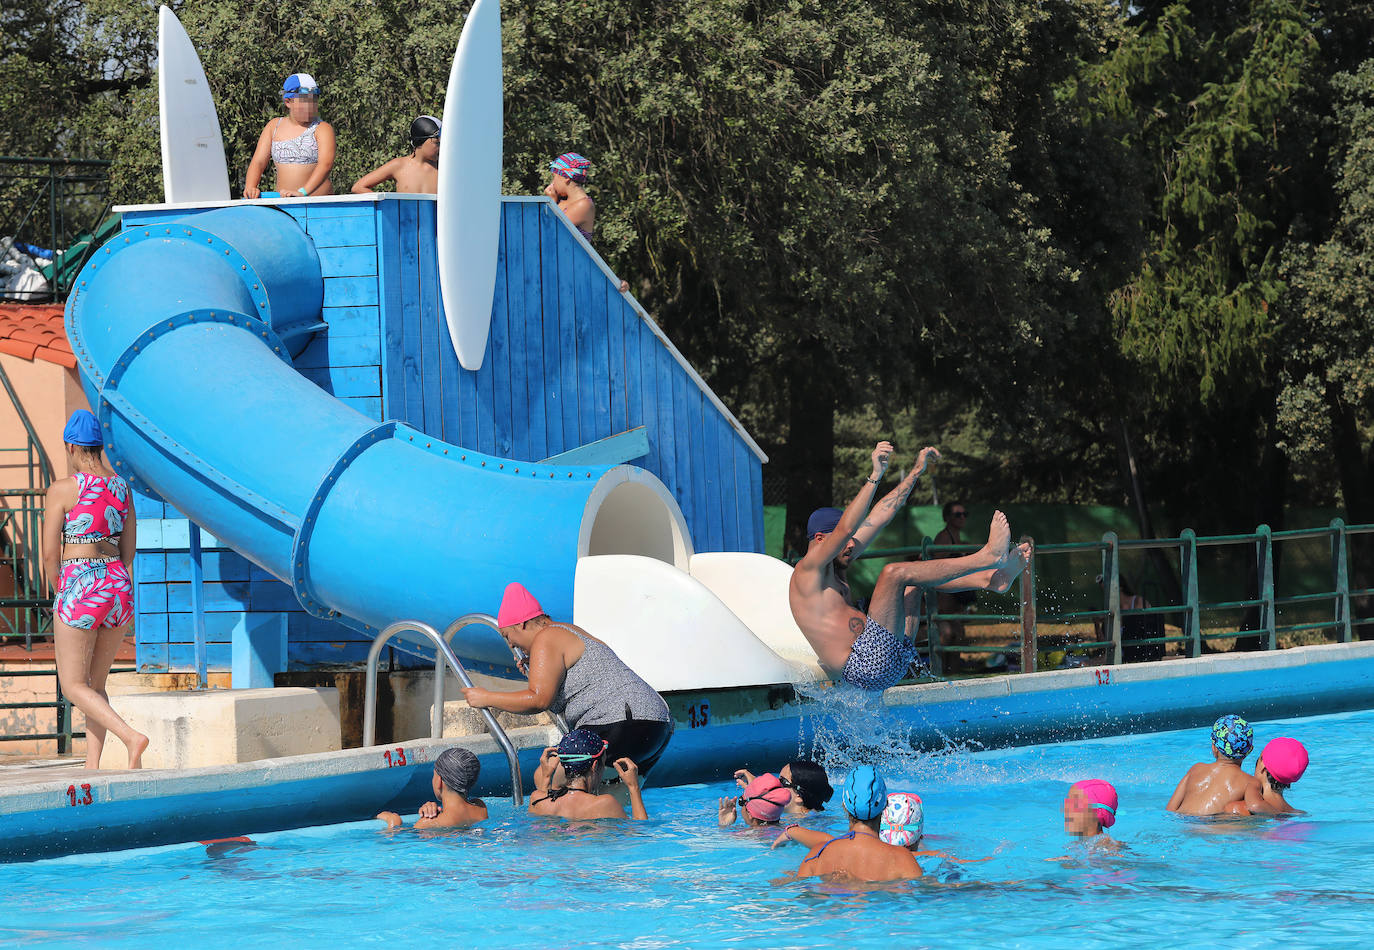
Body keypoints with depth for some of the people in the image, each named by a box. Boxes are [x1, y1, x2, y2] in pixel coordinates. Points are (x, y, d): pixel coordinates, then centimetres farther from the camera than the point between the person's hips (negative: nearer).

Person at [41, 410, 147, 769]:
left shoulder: (63, 489, -9)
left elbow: (49, 553, -7)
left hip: (80, 586, -6)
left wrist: (59, 593, 9)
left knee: (73, 685, 2)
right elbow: (129, 549, 13)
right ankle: (91, 768, 9)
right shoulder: (121, 488, 9)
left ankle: (131, 737, -19)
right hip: (119, 585, 6)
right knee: (95, 683, 15)